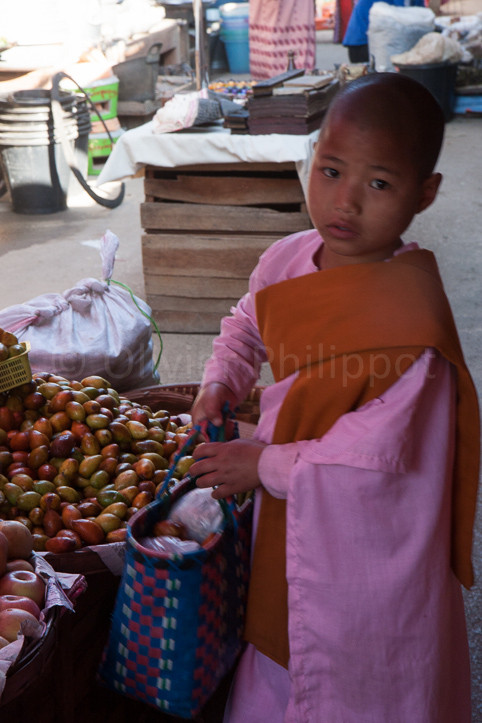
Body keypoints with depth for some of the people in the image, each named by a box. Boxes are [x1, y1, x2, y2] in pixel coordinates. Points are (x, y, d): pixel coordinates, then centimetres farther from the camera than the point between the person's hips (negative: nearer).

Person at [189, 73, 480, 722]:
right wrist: (218, 386, -2)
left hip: (366, 542, -6)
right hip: (289, 519, 7)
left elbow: (375, 455, -28)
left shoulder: (410, 316, -29)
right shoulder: (288, 259, -6)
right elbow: (247, 325, 16)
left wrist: (264, 465, -19)